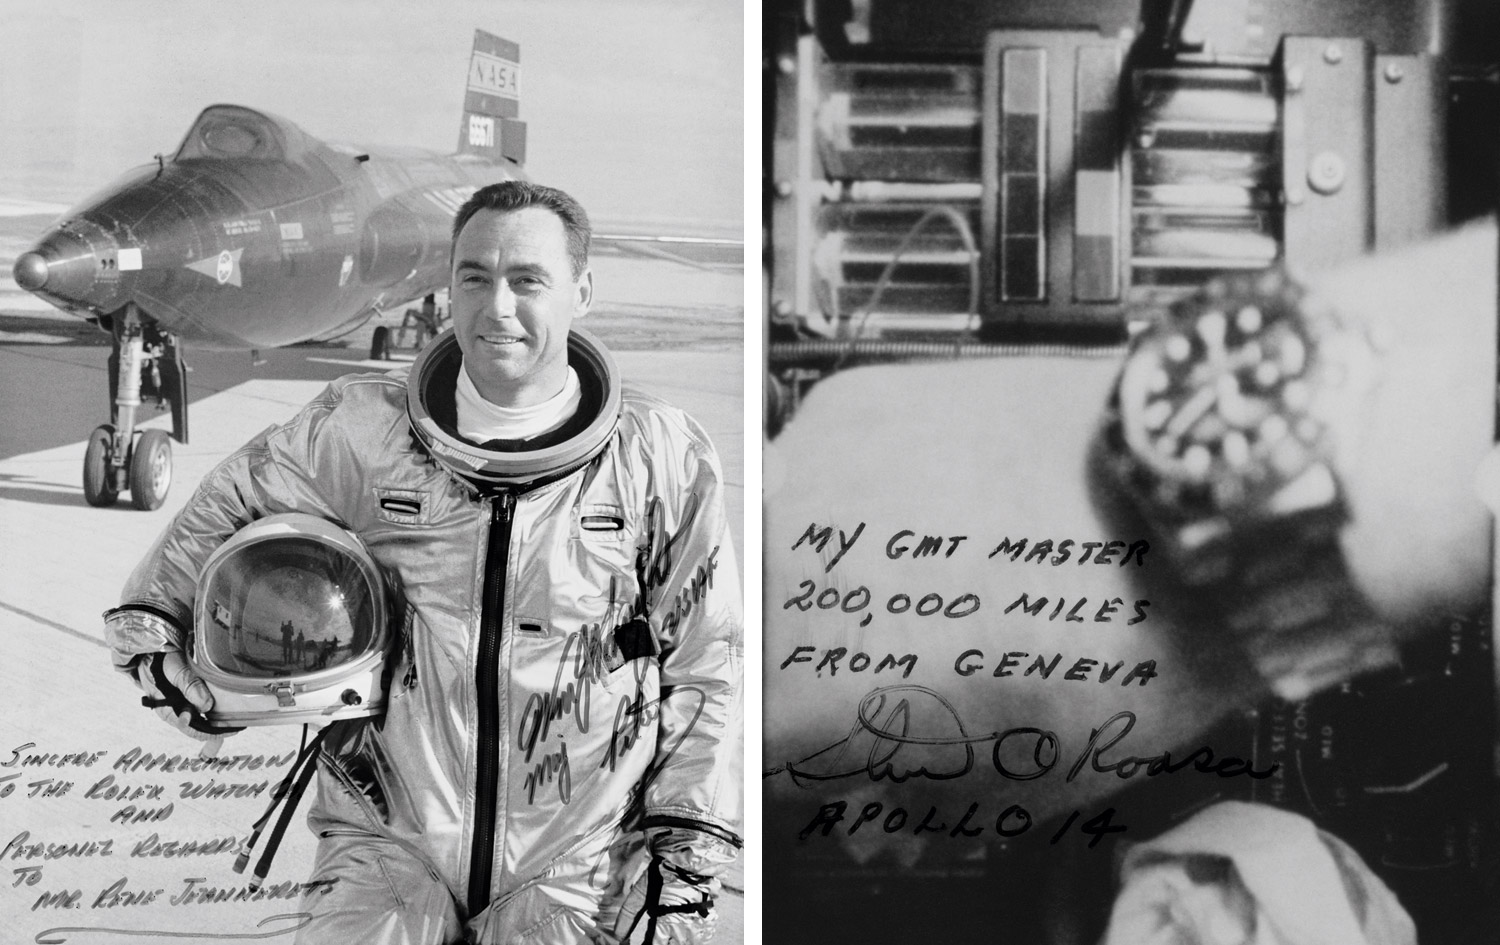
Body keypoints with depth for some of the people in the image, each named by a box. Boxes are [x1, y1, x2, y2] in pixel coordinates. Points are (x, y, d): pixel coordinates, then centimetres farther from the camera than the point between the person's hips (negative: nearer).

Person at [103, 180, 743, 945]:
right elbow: (232, 501, 17)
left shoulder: (662, 459, -5)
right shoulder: (362, 430, -4)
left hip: (573, 862, 0)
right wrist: (147, 622, 11)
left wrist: (688, 866, 0)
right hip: (389, 840, 1)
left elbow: (705, 670, 2)